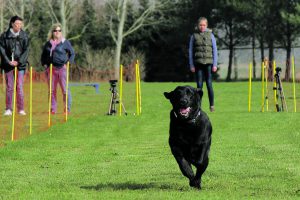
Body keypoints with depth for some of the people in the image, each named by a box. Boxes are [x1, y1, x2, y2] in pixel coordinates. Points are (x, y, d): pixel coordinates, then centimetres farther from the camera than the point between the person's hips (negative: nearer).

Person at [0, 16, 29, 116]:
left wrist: (19, 61, -11)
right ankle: (8, 109, 7)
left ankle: (21, 109, 2)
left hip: (20, 64, 0)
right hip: (8, 65, 0)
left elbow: (26, 50, -1)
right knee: (9, 87, 3)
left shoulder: (24, 36, 3)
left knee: (19, 87, -2)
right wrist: (8, 61, -11)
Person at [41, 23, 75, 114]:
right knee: (52, 90, 5)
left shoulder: (65, 42, 3)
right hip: (51, 69, 4)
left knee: (65, 90, -6)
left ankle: (67, 109, -1)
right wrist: (44, 64, 10)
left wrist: (68, 63, -4)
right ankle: (53, 109, 11)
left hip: (62, 68, -4)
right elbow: (43, 55, 24)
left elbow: (72, 53, 8)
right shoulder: (48, 43, 13)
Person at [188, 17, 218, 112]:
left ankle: (212, 105, 4)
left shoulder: (210, 35, 6)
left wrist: (215, 64, 1)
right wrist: (191, 65, 3)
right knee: (199, 85, 1)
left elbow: (215, 50, 7)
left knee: (209, 84, -4)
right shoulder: (194, 36, 6)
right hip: (198, 63, 1)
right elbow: (190, 51, 8)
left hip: (208, 63, -1)